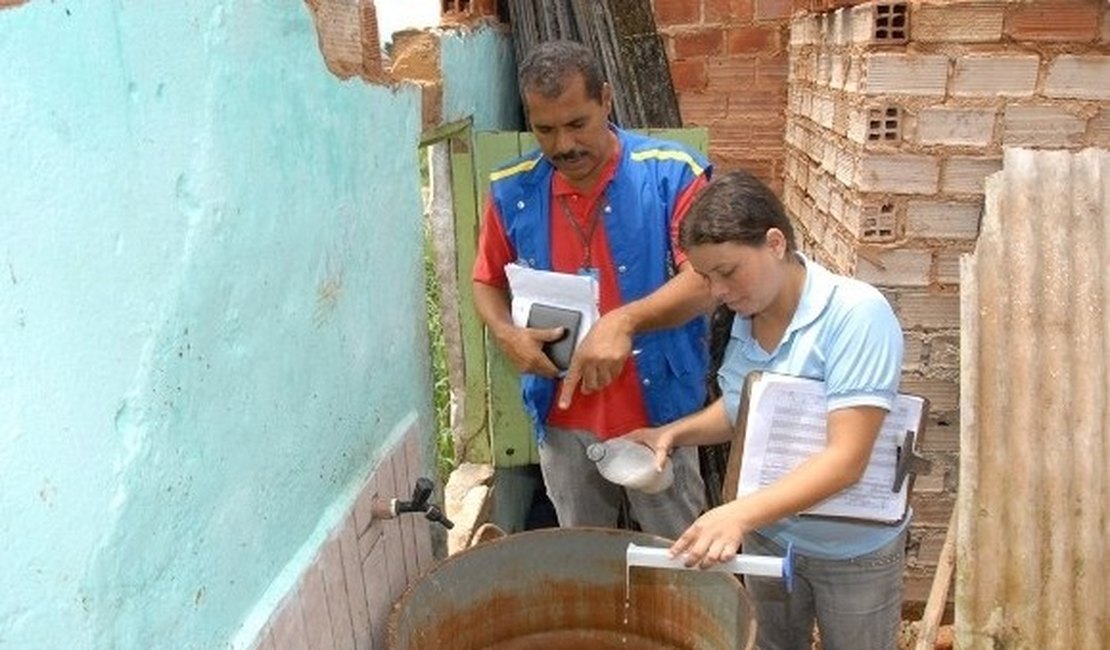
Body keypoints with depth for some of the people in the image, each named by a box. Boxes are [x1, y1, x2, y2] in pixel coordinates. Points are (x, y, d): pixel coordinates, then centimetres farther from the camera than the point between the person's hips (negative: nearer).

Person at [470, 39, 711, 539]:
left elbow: (706, 280, -19)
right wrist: (506, 334, -13)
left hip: (658, 415, -3)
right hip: (563, 422, 3)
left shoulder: (671, 173, -14)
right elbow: (487, 283, 9)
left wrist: (625, 320, -36)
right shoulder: (512, 190, -3)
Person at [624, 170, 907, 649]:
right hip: (768, 536, 5)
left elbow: (846, 459, -32)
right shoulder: (745, 315, -7)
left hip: (853, 552, -5)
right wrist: (675, 433, -9)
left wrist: (741, 513, -42)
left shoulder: (857, 315, -27)